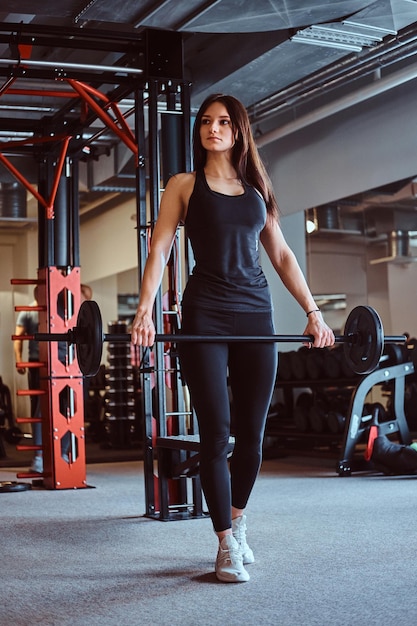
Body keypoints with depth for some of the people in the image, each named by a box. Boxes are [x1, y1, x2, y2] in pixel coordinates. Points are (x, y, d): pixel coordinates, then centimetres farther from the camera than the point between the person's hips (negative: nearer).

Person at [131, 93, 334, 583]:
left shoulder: (257, 189, 16)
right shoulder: (184, 185, 8)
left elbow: (281, 255, 15)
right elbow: (159, 250, -2)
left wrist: (313, 312, 7)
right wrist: (145, 311, -16)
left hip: (256, 316, 3)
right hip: (205, 317, -3)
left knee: (251, 435, 5)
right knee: (216, 434, -5)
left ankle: (237, 521, 27)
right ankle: (227, 545, 5)